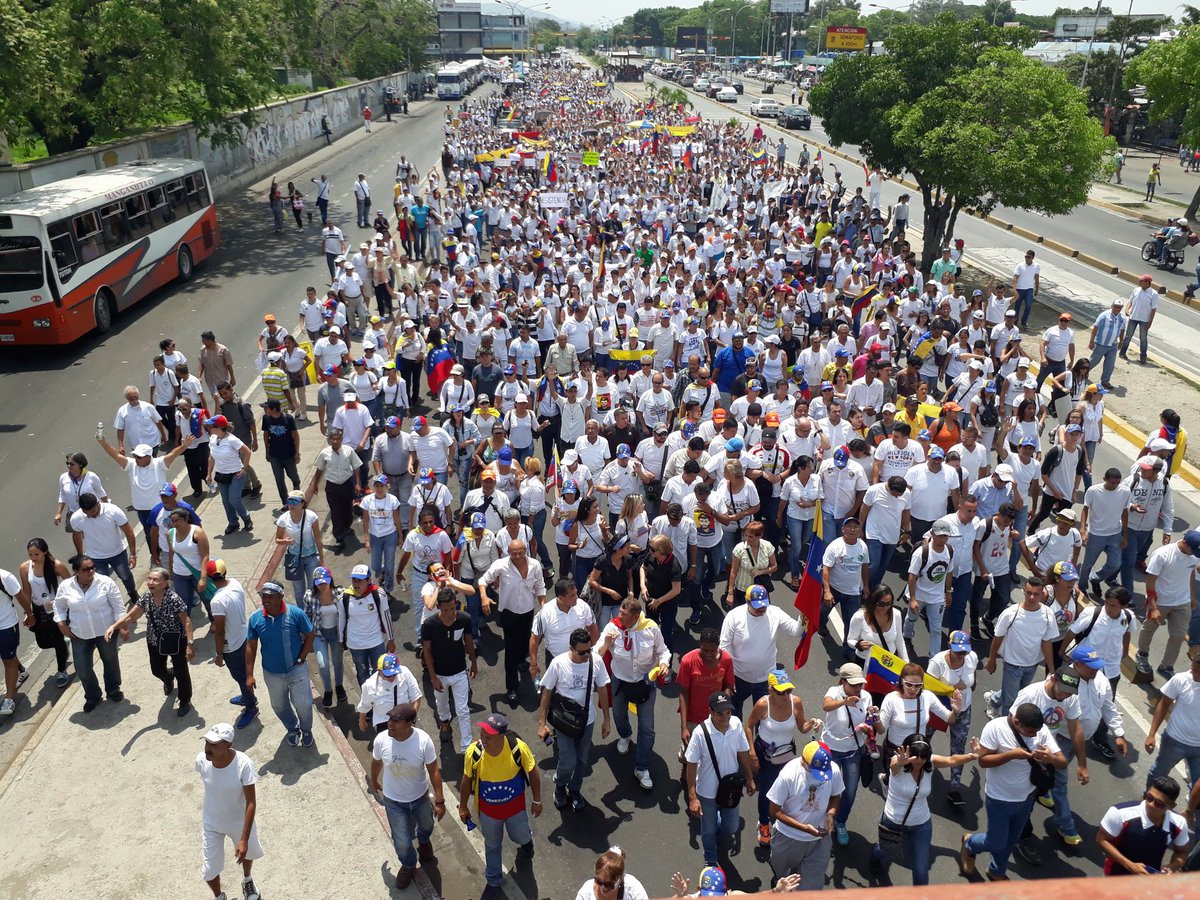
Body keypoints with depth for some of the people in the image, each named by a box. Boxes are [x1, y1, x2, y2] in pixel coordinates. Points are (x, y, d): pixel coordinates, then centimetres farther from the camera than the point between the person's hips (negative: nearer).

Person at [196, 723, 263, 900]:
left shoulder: (243, 765, -36)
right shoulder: (201, 760, -26)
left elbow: (251, 803, -28)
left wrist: (244, 839, -29)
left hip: (240, 821, -2)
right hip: (211, 823, 2)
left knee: (248, 852, 27)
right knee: (208, 871, 12)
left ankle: (247, 880, 61)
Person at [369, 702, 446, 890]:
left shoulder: (423, 740, -32)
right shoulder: (381, 740, -27)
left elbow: (434, 771, -18)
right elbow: (376, 763, -3)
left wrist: (439, 800, -14)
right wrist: (374, 781, 16)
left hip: (420, 796, 0)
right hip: (393, 800, 0)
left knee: (426, 826, 28)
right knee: (402, 841, 10)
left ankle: (423, 842, 66)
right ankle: (408, 865, 46)